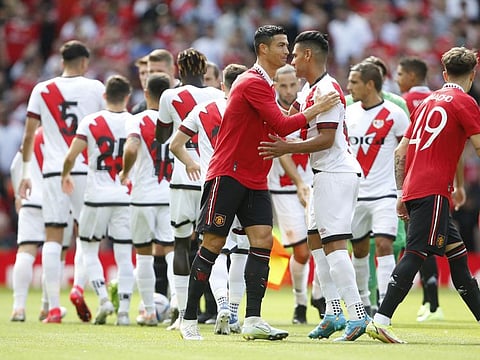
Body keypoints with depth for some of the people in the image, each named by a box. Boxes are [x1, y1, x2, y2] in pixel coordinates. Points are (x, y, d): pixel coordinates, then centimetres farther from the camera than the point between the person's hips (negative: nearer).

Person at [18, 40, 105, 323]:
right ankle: (79, 286, -11)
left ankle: (54, 307, -4)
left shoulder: (42, 91, 6)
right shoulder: (95, 88, 2)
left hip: (53, 172, 1)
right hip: (87, 170, -1)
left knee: (53, 237, 1)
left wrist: (26, 173, 13)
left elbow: (29, 135, 6)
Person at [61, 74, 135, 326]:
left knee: (89, 250, 13)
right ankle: (124, 310, 0)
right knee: (124, 255, 5)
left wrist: (65, 176, 14)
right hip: (126, 197, 1)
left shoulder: (90, 122, -2)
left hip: (97, 195, -1)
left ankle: (103, 298, -4)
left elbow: (71, 156, -5)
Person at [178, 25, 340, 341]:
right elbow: (283, 126, -20)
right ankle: (189, 319, 2)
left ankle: (253, 320, -8)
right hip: (228, 175, -9)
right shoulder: (253, 83, -15)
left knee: (263, 241, -5)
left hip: (255, 179, 9)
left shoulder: (265, 84, 16)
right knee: (213, 243, -5)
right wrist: (317, 108, -13)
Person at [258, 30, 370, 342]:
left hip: (335, 174, -11)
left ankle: (358, 314, -19)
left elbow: (326, 139, -19)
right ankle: (334, 313, 14)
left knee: (334, 243, -15)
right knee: (317, 242, 13)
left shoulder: (326, 89, -13)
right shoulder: (318, 89, 18)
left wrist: (288, 148, -19)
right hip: (329, 173, 11)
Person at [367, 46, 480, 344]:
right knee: (416, 253, -13)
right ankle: (381, 320, -21)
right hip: (433, 190, -8)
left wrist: (402, 193, 22)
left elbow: (401, 151, 20)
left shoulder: (428, 102, 20)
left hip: (413, 190, 8)